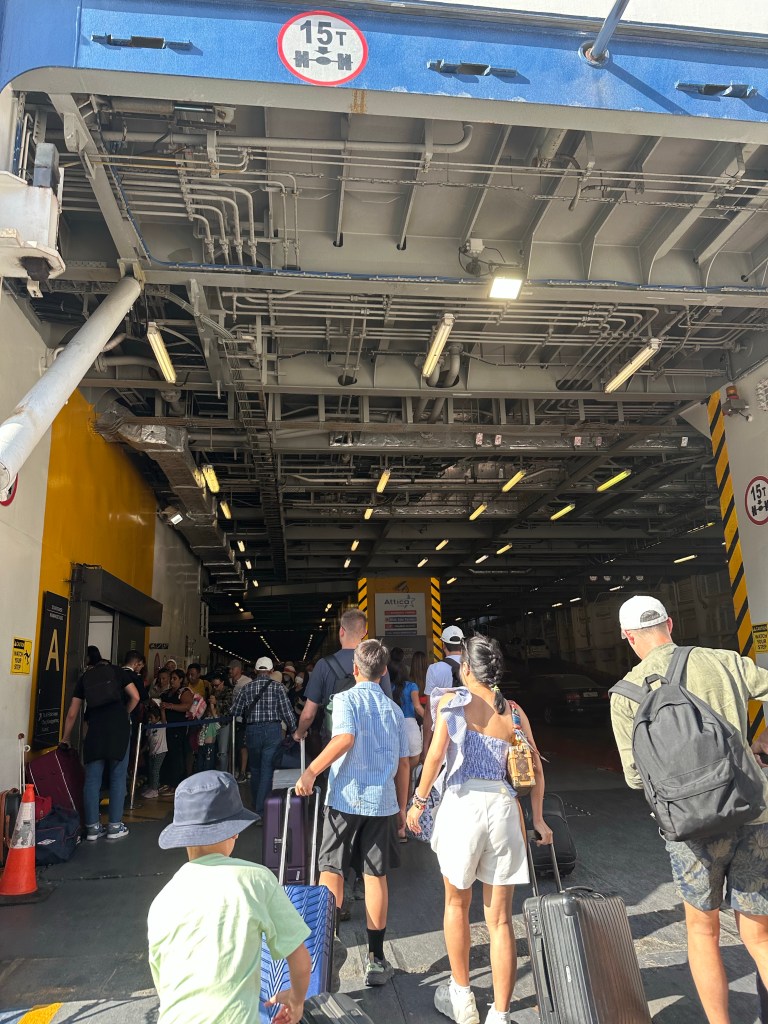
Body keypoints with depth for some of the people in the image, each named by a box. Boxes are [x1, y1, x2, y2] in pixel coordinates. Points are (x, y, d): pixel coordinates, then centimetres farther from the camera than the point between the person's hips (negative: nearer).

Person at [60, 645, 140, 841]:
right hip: (119, 728, -1)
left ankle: (92, 827, 12)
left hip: (95, 729, 1)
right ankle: (115, 826, 8)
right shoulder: (116, 671, 12)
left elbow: (72, 714, 16)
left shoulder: (84, 678, 15)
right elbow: (135, 697, 4)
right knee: (118, 777, 5)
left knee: (92, 779, 8)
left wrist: (65, 739, 28)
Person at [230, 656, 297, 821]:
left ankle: (255, 805, 33)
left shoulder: (247, 688, 5)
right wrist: (293, 730, 6)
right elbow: (287, 711, -6)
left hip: (252, 731, 3)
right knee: (267, 770, 0)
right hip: (272, 731, -3)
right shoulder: (277, 687, -3)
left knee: (255, 769, 19)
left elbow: (234, 712, 2)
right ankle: (261, 811, -5)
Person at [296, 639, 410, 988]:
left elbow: (345, 738, -22)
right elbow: (403, 764, 10)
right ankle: (376, 961, 17)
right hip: (382, 801, 3)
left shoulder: (346, 699, -4)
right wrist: (402, 807, 19)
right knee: (376, 877, 10)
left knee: (331, 873, 9)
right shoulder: (394, 709, 8)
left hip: (345, 798, -3)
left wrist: (310, 772, -17)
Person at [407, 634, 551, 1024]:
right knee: (500, 919, 13)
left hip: (462, 804, -2)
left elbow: (436, 754, -12)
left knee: (456, 904, 22)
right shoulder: (514, 712, 8)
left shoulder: (452, 700, -2)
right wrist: (538, 818, 19)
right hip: (503, 806, 3)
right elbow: (536, 768, 8)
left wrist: (419, 801, -1)